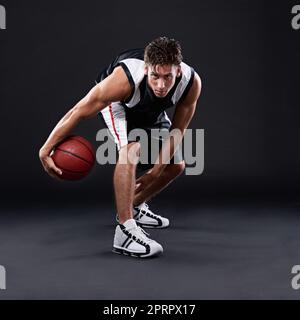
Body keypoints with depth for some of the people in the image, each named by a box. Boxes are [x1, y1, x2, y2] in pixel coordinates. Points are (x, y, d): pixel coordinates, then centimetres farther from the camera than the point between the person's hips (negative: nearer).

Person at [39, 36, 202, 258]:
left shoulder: (192, 82, -34)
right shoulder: (124, 79, -44)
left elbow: (177, 130, -18)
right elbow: (79, 112, -35)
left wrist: (156, 170, -19)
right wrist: (46, 151, -31)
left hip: (151, 111, 5)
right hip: (117, 101, -5)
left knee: (175, 166, 8)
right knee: (132, 149, -33)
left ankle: (134, 207, 31)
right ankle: (125, 230, -31)